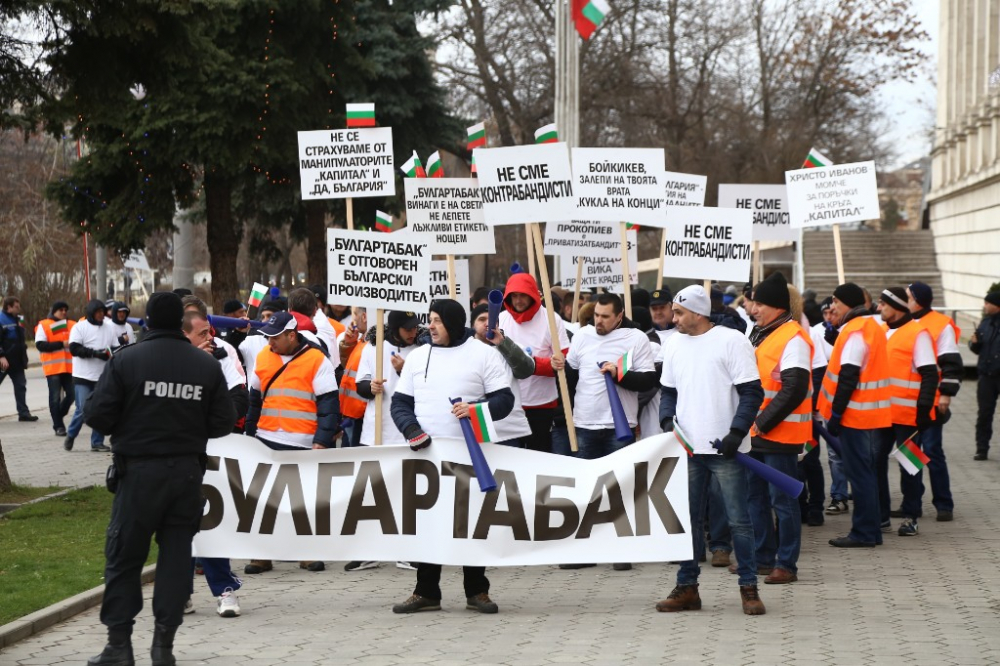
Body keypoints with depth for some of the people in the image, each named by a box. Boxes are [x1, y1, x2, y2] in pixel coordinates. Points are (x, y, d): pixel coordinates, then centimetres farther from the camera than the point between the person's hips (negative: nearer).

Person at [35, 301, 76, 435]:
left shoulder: (72, 325, 11)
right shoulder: (44, 325, 1)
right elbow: (40, 345, -9)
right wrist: (61, 344, -14)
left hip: (69, 367, 4)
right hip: (53, 367, -4)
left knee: (71, 394, 4)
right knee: (55, 397, -3)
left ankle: (59, 416, 27)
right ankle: (58, 426, 3)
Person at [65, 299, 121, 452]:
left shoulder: (109, 330, 11)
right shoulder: (80, 327, -2)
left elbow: (116, 349, 13)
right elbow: (74, 349, -11)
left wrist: (110, 353, -11)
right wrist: (95, 353, -19)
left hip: (102, 377, 4)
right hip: (83, 377, -4)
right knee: (83, 410, -8)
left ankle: (97, 442, 12)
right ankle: (70, 435, 14)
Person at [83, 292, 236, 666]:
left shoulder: (126, 360, -9)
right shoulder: (206, 365, 0)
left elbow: (97, 416, -10)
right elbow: (223, 423, 1)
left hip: (139, 470, -2)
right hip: (188, 472, 3)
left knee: (123, 557, 7)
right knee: (176, 556, 9)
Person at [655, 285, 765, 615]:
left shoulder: (732, 341, -7)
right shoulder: (673, 345, 11)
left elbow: (752, 392, -9)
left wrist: (736, 433, -17)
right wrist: (668, 421, 0)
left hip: (725, 450, -5)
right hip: (687, 448, 6)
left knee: (738, 520, -2)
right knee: (686, 519, 8)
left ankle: (749, 588, 5)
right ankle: (686, 587, 16)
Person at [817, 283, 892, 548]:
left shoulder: (854, 332, -16)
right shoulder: (870, 327, 15)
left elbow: (848, 377, -21)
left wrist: (835, 413, -18)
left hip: (856, 416, -10)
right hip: (872, 414, 10)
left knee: (859, 473, -6)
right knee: (865, 472, 15)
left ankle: (864, 533, -3)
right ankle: (869, 530, 20)